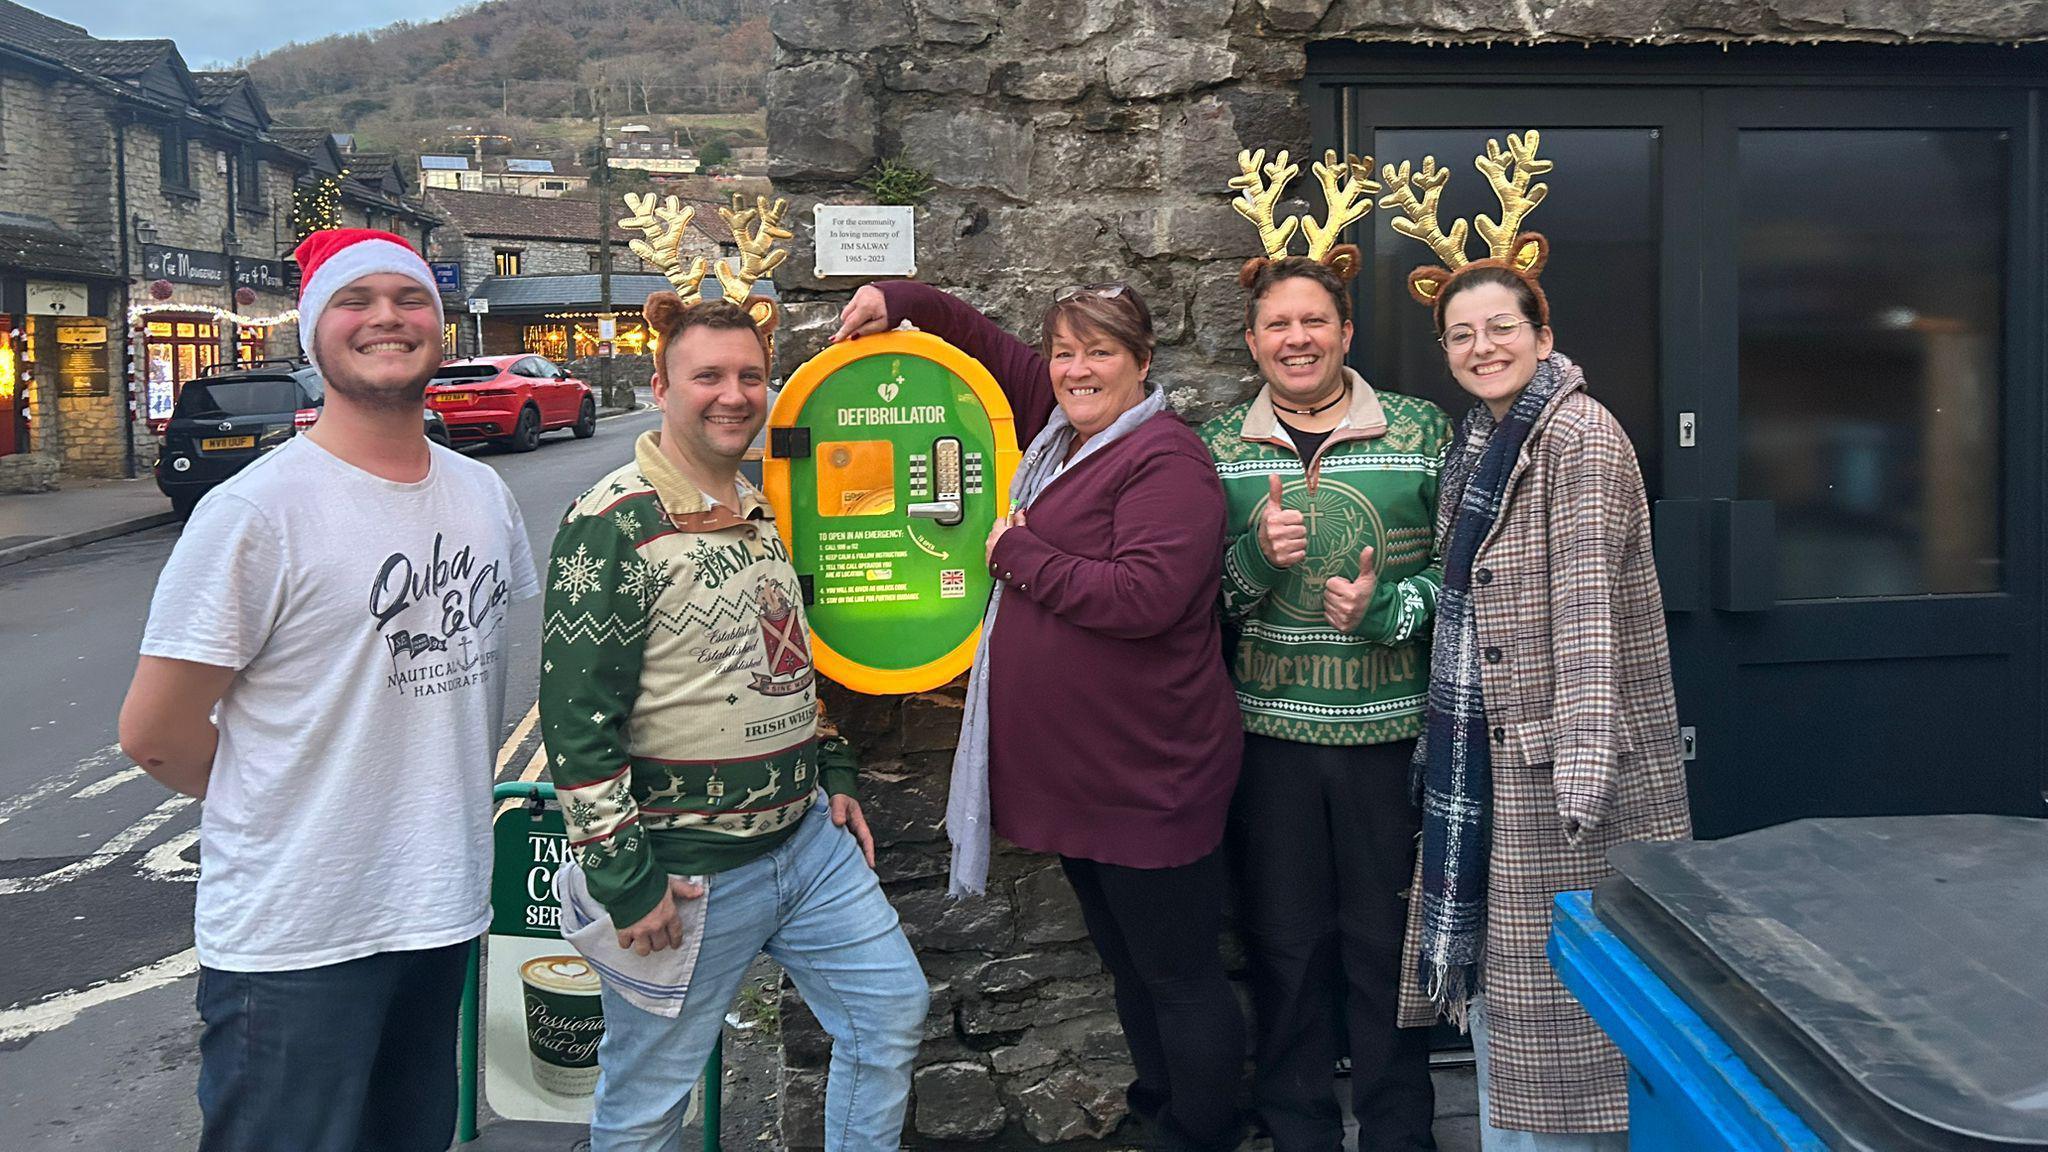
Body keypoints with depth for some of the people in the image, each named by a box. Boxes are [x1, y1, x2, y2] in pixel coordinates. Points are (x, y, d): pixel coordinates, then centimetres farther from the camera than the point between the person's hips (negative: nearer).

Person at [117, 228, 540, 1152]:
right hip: (295, 940, -6)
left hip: (445, 911, 6)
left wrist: (454, 800, 10)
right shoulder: (255, 510, -15)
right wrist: (290, 810, 0)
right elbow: (152, 733, -11)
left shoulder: (484, 494, 6)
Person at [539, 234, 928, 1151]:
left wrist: (833, 780, 17)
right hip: (687, 872, -8)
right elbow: (576, 714, -19)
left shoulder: (763, 510, 10)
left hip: (807, 837, 8)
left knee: (892, 1014, 15)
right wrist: (625, 880, -19)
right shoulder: (614, 524, -17)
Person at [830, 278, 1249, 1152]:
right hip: (1073, 766, 10)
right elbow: (993, 351, 25)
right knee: (1126, 962, 22)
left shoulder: (1165, 459, -17)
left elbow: (1143, 596, -29)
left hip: (1145, 775, -10)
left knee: (1179, 975, 3)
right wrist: (903, 301, 15)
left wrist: (1019, 553, -18)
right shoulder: (1060, 431, 11)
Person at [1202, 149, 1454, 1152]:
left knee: (1386, 939, 9)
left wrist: (1389, 606, -16)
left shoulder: (1419, 431, 0)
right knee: (1285, 940, 11)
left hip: (1388, 729, -1)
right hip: (1267, 731, 1)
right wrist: (1256, 553, -15)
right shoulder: (1218, 449, 4)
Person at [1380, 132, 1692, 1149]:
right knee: (1484, 941, 16)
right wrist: (1444, 735, 16)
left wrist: (1582, 764, -24)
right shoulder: (1476, 441, 12)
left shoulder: (1581, 438, -14)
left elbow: (1587, 608, -20)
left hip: (1551, 751, -9)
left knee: (1554, 972, 0)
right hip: (1476, 745, 9)